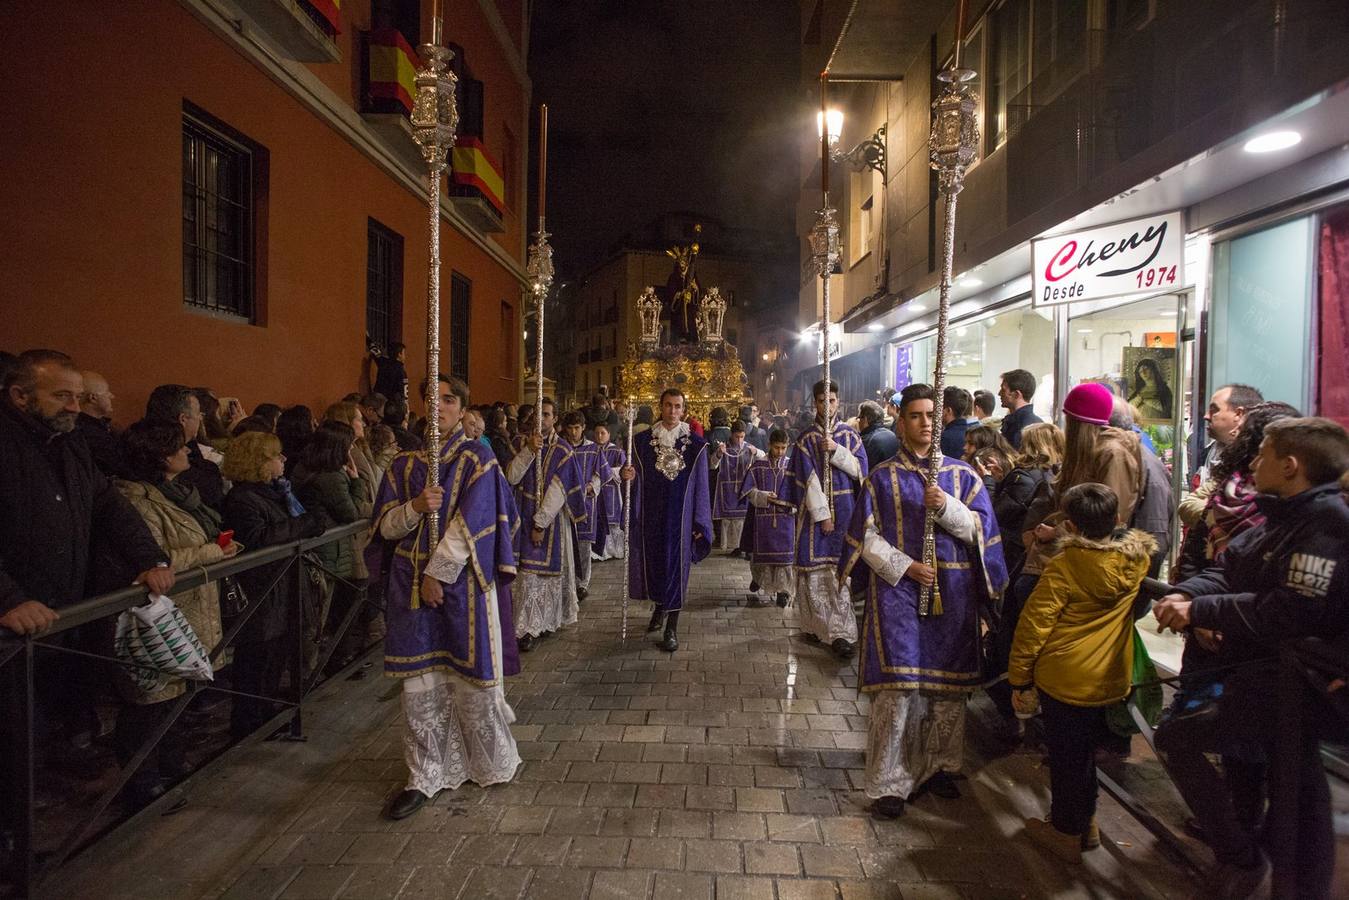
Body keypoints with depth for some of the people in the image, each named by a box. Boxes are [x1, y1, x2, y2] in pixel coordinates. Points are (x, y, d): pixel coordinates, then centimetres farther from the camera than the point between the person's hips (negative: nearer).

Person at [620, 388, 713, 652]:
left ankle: (671, 628, 13)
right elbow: (637, 479, 5)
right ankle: (660, 606, 41)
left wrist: (699, 523, -3)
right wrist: (629, 476, -19)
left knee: (676, 564, 2)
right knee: (651, 561, 12)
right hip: (650, 514, 2)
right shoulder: (643, 440, 2)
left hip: (680, 515, -2)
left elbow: (700, 486, -1)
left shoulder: (695, 444, -2)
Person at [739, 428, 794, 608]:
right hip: (763, 519, -1)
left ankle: (783, 591, 10)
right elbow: (749, 491, 0)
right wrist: (765, 497, -17)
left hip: (786, 518, 1)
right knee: (763, 555, 4)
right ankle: (762, 589, 16)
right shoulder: (758, 466, 1)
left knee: (785, 555, 0)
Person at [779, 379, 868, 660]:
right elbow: (808, 479, -6)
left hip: (845, 511, 1)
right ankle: (816, 624, 14)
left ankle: (840, 633, -4)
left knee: (841, 569, -5)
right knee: (815, 569, 1)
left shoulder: (851, 436, 9)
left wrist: (836, 450, -15)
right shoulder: (806, 439, 2)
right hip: (814, 511, -1)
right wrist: (822, 515, -13)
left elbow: (859, 469, -1)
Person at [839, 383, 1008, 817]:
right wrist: (904, 566, -13)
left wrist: (947, 507, -15)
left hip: (952, 592, 3)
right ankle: (889, 783, 6)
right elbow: (866, 536, 0)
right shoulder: (882, 477, 2)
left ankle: (939, 766, 28)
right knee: (897, 686, -5)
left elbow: (981, 529, 2)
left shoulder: (962, 475, 8)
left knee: (949, 684, 9)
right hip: (898, 590, -3)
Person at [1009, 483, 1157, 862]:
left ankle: (1066, 832, 26)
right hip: (1112, 678, 6)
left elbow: (1034, 624, -18)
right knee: (1085, 751, 23)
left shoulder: (1063, 566, -21)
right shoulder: (1137, 559, -7)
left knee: (1065, 756, 11)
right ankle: (1086, 823, 39)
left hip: (1065, 678, -6)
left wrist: (1019, 679, -9)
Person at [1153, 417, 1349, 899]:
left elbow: (1287, 612, -29)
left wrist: (1198, 611, -24)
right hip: (1259, 677, 9)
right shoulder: (1285, 516, 9)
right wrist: (1184, 593, -13)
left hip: (1281, 691, -9)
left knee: (1174, 737, -3)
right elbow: (1227, 569, 6)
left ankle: (1240, 856, 10)